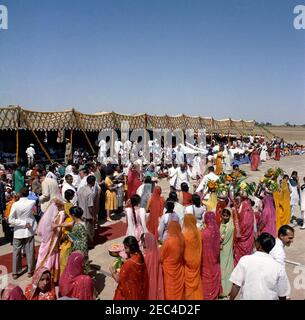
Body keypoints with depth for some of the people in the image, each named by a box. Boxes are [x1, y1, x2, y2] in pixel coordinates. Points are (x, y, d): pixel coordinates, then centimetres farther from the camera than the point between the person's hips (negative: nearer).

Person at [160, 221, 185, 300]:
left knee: (170, 290, 12)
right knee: (178, 288, 19)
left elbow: (161, 257, -10)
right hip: (179, 269, 4)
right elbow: (183, 255, 4)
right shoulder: (182, 240, -10)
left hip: (169, 269, -4)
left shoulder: (168, 241, -23)